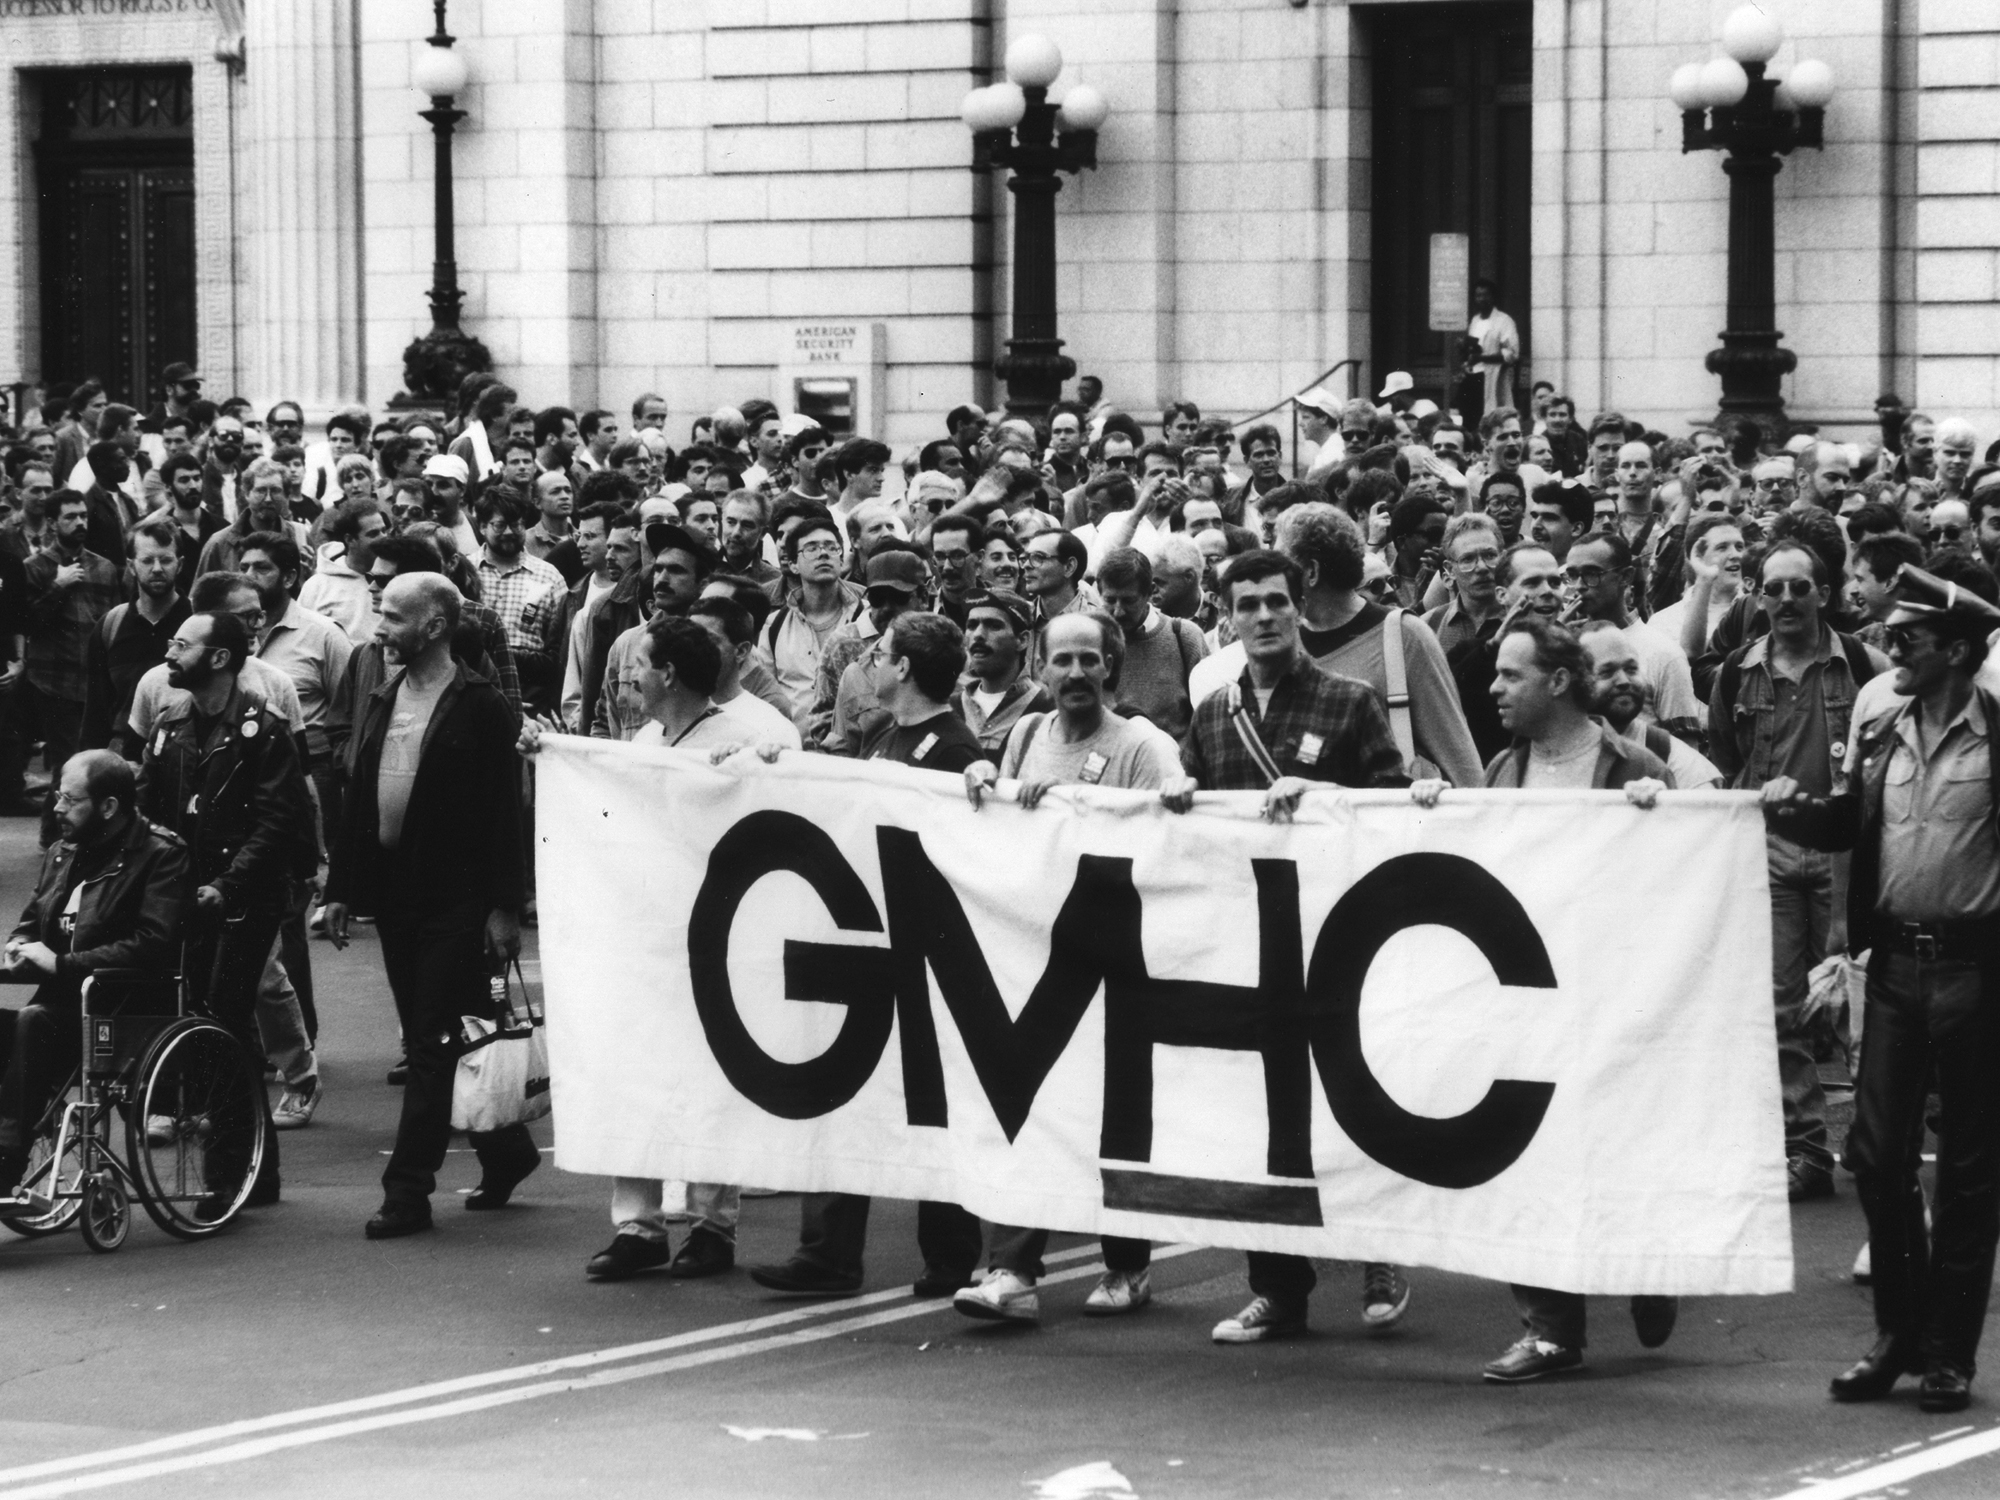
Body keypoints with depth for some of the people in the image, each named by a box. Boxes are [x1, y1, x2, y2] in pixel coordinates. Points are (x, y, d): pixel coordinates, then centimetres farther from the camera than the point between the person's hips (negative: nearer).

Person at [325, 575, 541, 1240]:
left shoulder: (480, 707, -8)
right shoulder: (381, 702, 13)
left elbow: (503, 813, -10)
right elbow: (357, 802, 16)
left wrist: (503, 907, -13)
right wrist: (341, 888, 11)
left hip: (455, 903, -7)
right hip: (394, 896, 7)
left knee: (434, 1044, -7)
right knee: (427, 1041, 12)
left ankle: (407, 1190, -5)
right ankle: (504, 1151, 28)